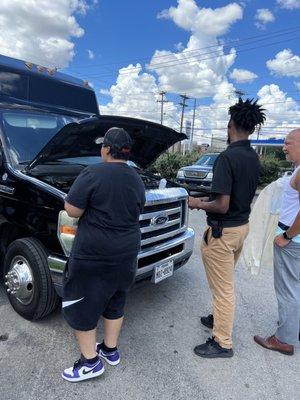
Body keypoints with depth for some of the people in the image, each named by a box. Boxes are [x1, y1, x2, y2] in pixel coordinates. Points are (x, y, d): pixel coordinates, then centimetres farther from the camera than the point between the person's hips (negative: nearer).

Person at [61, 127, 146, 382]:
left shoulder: (93, 174, -17)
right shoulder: (137, 180, 4)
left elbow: (72, 211, -16)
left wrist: (93, 205, 2)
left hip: (93, 255, -6)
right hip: (126, 254, 7)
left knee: (80, 305, 13)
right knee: (115, 301, 23)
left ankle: (91, 362, 25)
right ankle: (111, 350, 38)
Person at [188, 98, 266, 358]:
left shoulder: (227, 157, -22)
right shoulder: (254, 158, 5)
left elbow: (222, 206, -25)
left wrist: (198, 204, -7)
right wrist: (208, 199, 15)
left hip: (223, 231, -9)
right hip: (243, 225, 9)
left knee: (223, 287, 5)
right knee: (226, 282, 25)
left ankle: (223, 343, 22)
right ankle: (220, 317, 45)